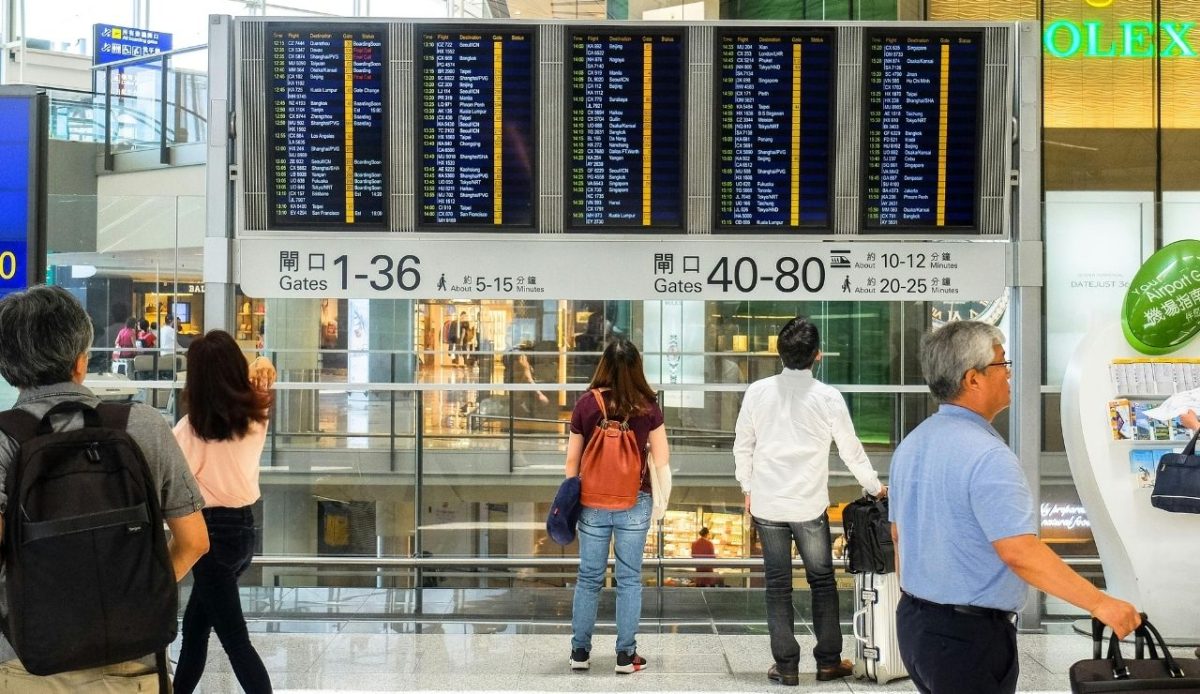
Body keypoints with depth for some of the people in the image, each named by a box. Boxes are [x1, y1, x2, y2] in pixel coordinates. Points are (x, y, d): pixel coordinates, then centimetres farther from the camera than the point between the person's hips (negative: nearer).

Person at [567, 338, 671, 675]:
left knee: (589, 578, 11)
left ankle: (580, 651, 17)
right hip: (635, 504, -1)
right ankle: (626, 654, 11)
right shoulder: (648, 408, -6)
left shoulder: (585, 406, -5)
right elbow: (661, 461, -3)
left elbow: (572, 460, 1)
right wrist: (664, 499, 9)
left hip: (592, 504, 1)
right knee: (629, 579, 8)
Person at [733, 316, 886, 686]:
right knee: (822, 581, 13)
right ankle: (828, 661, 19)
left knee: (778, 585, 8)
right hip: (809, 505, -1)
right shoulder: (828, 397, -7)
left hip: (767, 503, 1)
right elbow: (851, 450, 1)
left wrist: (748, 488, 18)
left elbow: (742, 445, 4)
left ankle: (786, 666, 11)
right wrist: (875, 487, 17)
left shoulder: (758, 391, -3)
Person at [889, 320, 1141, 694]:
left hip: (913, 621, 8)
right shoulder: (986, 456, -22)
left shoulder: (910, 445, 6)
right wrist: (1101, 604, -24)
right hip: (969, 635, -8)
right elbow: (1019, 552, -29)